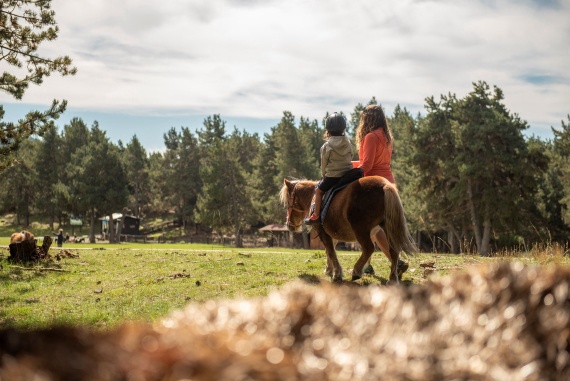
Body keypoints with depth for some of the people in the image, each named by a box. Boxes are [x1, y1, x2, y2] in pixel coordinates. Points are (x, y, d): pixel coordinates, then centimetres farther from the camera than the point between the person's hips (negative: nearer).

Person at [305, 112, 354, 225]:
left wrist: (324, 175, 17)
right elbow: (350, 158, 13)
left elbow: (323, 164, -1)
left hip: (332, 176, -4)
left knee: (319, 190, 13)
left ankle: (316, 215, 9)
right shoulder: (348, 144, 5)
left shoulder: (326, 146, -8)